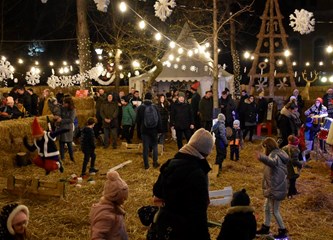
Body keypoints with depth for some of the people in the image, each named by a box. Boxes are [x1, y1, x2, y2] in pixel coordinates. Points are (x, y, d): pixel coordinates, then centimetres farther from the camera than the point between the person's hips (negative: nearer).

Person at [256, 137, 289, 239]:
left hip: (276, 188, -11)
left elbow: (273, 162, -49)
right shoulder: (279, 153, 9)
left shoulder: (274, 155, -23)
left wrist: (262, 158, -68)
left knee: (274, 211, 3)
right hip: (274, 187, 11)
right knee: (267, 208, 21)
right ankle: (265, 228, 34)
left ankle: (283, 231, 17)